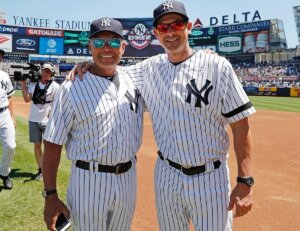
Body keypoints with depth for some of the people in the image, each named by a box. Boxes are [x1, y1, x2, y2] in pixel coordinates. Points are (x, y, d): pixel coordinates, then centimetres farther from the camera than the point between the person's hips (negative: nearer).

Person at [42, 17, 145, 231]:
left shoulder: (134, 82, 4)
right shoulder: (72, 89, -9)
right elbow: (53, 144, -8)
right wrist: (50, 196, -12)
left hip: (128, 179, 5)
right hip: (89, 181, -4)